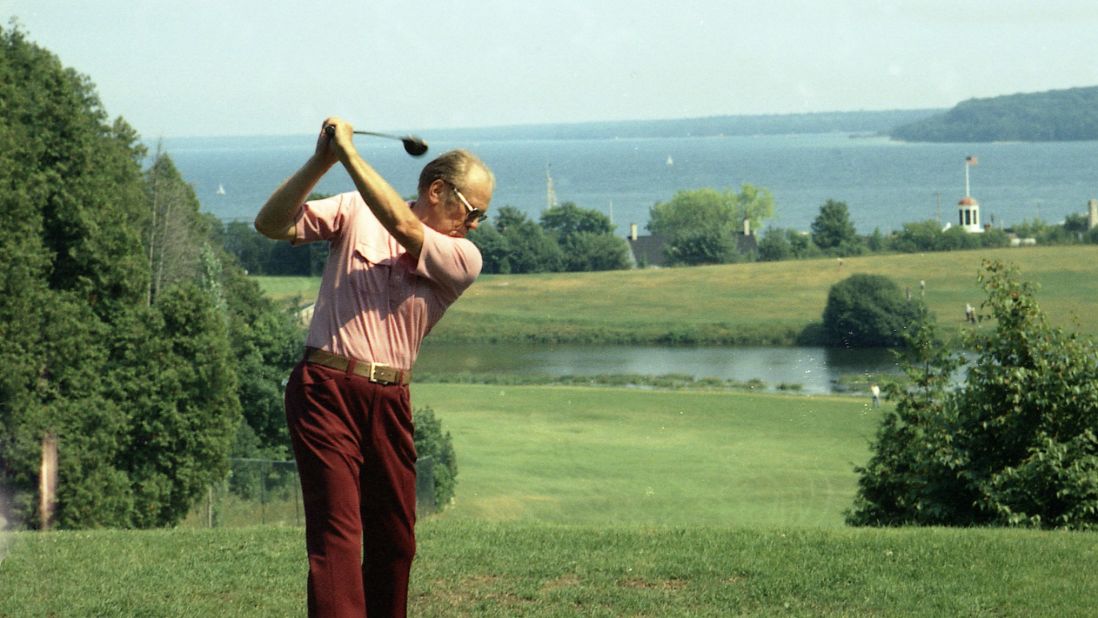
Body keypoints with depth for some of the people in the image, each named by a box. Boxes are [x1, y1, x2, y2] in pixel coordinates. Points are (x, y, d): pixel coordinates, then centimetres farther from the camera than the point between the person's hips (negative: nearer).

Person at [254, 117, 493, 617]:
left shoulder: (464, 259, 6)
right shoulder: (354, 211, 6)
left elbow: (404, 227, -11)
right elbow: (271, 224, 0)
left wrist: (349, 154, -11)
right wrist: (320, 163, -12)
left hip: (390, 402, 4)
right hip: (328, 388, -4)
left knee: (395, 539, 7)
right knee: (337, 529, -14)